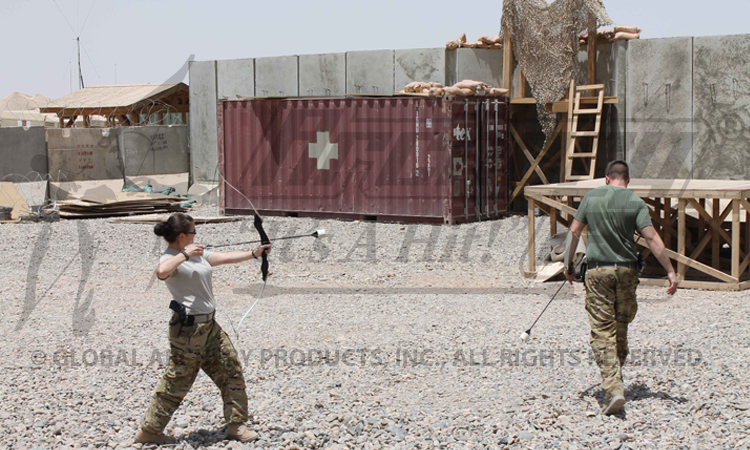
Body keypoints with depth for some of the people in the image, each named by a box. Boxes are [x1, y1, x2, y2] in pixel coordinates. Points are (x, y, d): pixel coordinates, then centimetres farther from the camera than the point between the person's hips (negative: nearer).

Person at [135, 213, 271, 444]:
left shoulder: (196, 254, 13)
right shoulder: (171, 258, -15)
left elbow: (225, 257, 21)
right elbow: (162, 271, -39)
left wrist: (254, 253, 23)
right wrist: (184, 254, -28)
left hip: (209, 325, 9)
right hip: (188, 329, -9)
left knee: (231, 371, 10)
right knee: (176, 383, -1)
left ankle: (235, 425, 21)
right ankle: (148, 431, 13)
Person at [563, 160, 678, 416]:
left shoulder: (591, 198, 2)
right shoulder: (635, 203, -3)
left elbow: (574, 232, 4)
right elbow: (652, 238, -9)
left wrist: (568, 264, 14)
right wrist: (670, 271, -7)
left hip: (597, 271, -1)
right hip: (626, 270, 1)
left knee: (602, 330, -3)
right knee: (621, 327, 18)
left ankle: (613, 387, -17)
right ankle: (615, 380, 31)